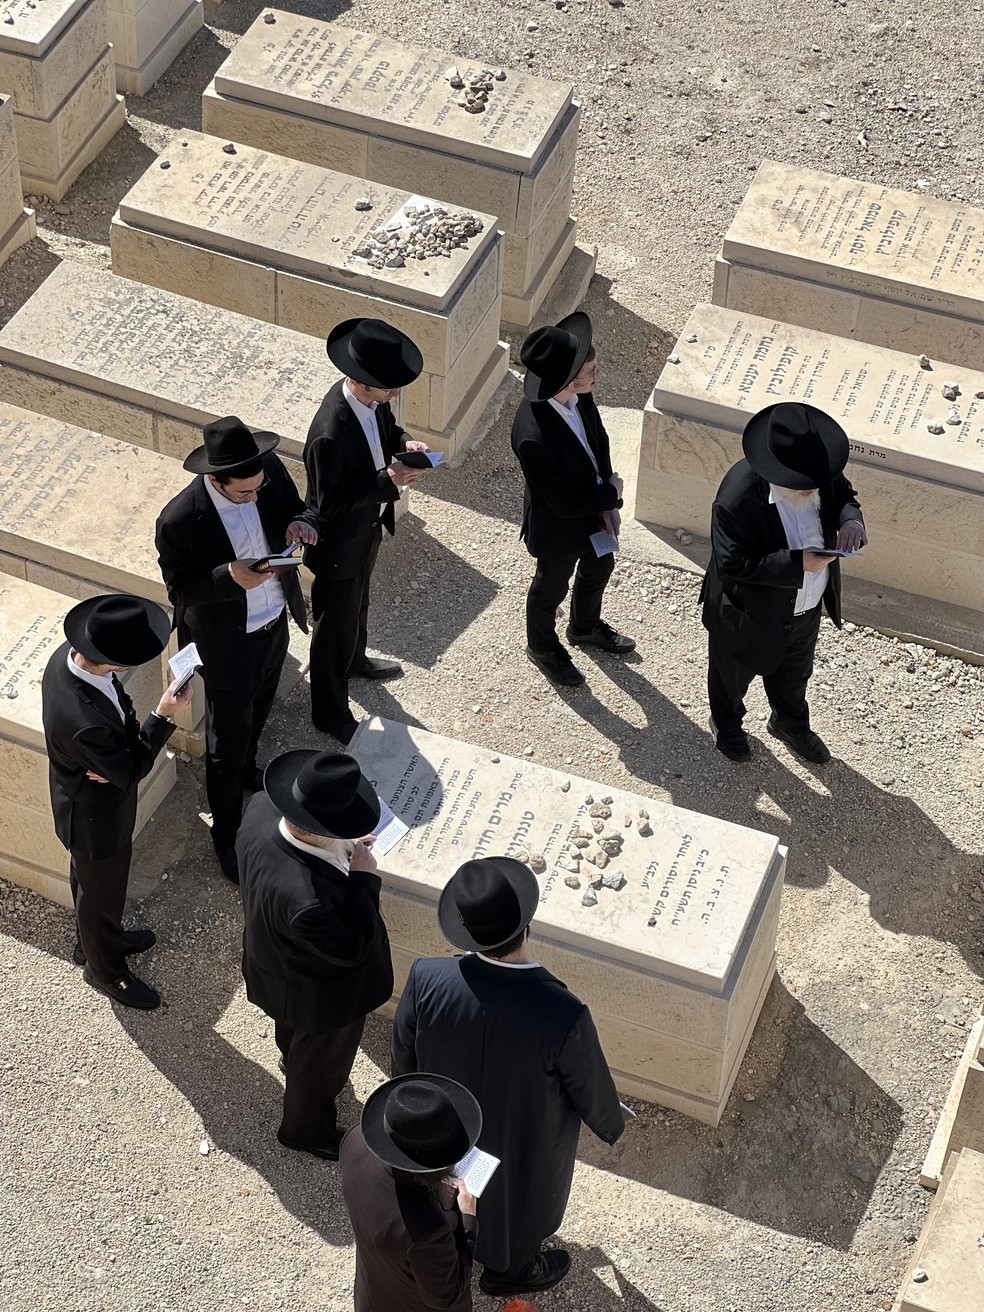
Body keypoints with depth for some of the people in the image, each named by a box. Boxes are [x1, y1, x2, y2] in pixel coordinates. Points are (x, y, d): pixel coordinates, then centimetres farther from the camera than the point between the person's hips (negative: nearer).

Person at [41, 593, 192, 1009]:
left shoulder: (67, 656, -21)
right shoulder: (84, 722, -46)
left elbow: (118, 705, -4)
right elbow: (132, 772, -28)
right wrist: (163, 716, -29)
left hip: (86, 800, 8)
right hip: (96, 817, -8)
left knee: (91, 879, 33)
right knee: (102, 891, 21)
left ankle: (96, 940, 60)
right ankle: (105, 969, 48)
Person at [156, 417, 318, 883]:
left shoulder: (271, 472, -21)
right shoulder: (179, 521, -34)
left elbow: (298, 510, -2)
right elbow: (179, 589, -21)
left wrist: (301, 525, -27)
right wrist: (229, 577, -39)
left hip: (275, 621, 6)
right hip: (229, 641, -6)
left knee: (258, 710, 33)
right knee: (228, 740, 13)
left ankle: (246, 772, 64)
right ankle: (227, 836, 34)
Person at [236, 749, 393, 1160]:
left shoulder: (262, 808, -29)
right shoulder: (306, 898, -50)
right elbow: (350, 950, -32)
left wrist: (340, 849, -12)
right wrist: (364, 878, -29)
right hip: (324, 995, -7)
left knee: (294, 1028, 40)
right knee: (321, 1063, 27)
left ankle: (291, 1057, 72)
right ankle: (306, 1131, 55)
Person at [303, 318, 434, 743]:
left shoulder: (372, 400, -15)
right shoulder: (329, 434, -40)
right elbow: (330, 505, -31)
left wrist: (403, 442, -15)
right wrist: (387, 482, -36)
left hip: (368, 527, 8)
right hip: (339, 543, -8)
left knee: (358, 601, 34)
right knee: (336, 625, 14)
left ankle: (354, 659, 62)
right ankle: (330, 712, 35)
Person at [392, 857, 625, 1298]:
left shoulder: (425, 980, -34)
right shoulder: (563, 1016, -42)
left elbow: (404, 1056, -13)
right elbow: (592, 1091, -21)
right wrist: (610, 1124, 2)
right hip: (523, 1146, -2)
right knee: (518, 1199, 31)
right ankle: (507, 1269, 59)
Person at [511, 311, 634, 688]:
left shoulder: (578, 396, -21)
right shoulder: (534, 437, -44)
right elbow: (567, 504, -33)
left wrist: (609, 505, -8)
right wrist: (611, 493, -17)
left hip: (595, 508, 7)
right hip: (559, 529, -7)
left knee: (599, 566, 32)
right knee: (551, 588, 23)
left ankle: (586, 628, 62)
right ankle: (543, 646, 53)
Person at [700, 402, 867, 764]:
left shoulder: (820, 472, -21)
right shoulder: (738, 497, -39)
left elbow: (843, 496, 0)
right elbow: (733, 564, -33)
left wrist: (851, 518, -23)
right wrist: (797, 563, -39)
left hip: (807, 609, 5)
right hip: (750, 614, -5)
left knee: (794, 672, 32)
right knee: (733, 673, 27)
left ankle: (791, 724, 62)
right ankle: (726, 723, 58)